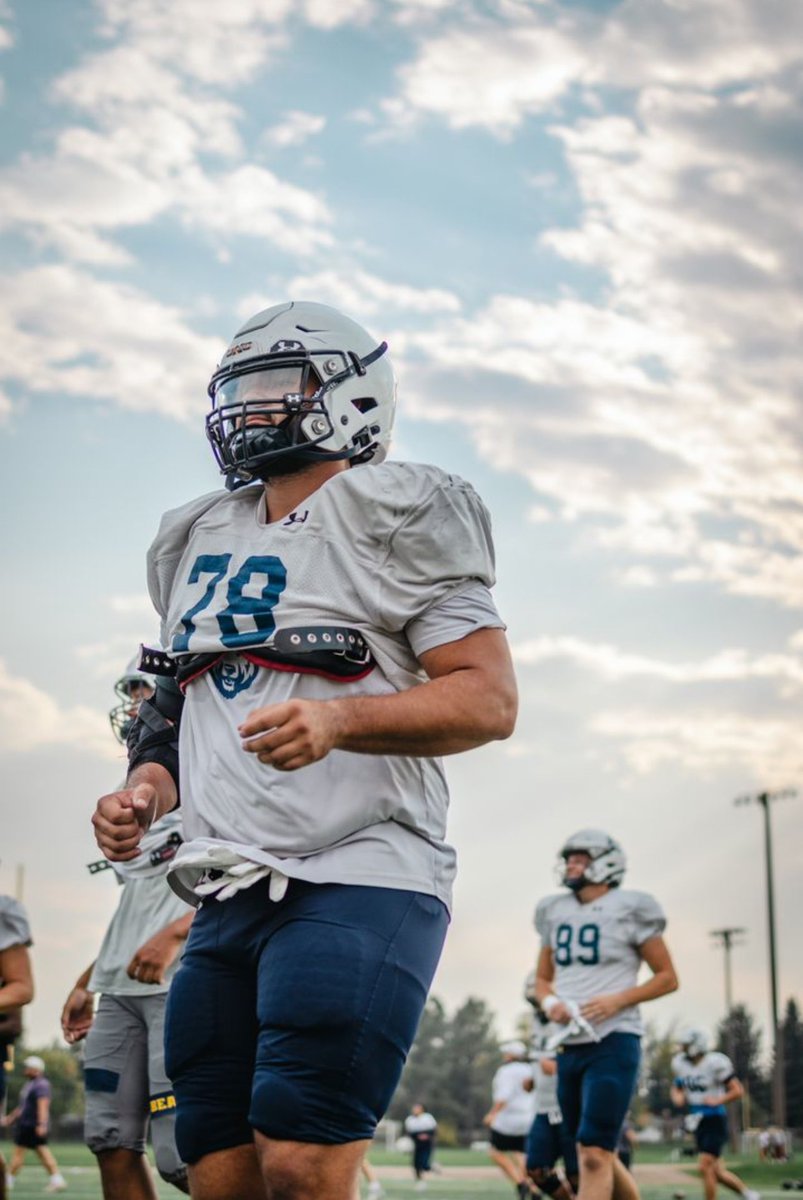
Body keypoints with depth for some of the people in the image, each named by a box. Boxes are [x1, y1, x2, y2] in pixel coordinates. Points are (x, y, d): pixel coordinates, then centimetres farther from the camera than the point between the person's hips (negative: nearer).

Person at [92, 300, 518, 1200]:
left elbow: (488, 698, -11)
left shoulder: (398, 517, -3)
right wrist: (148, 786, 6)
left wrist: (338, 720, -25)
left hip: (358, 881, -7)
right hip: (230, 896, 7)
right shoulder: (198, 540, 18)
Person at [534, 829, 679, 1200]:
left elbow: (668, 977, 0)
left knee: (594, 1154, -15)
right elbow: (542, 979, 21)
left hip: (613, 1043, -7)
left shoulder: (629, 910, -4)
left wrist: (618, 1000, -15)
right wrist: (549, 1002, -3)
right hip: (569, 1044, 7)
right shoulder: (555, 913, 11)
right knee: (596, 1154, 14)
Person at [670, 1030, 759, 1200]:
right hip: (698, 1121, 7)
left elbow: (738, 1091, -13)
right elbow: (675, 1089, 19)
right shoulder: (680, 1063, 4)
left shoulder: (715, 1063, -16)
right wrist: (677, 1097, -4)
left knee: (705, 1167, -14)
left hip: (715, 1121, -7)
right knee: (716, 1171, 12)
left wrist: (717, 1101, -26)